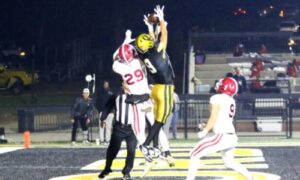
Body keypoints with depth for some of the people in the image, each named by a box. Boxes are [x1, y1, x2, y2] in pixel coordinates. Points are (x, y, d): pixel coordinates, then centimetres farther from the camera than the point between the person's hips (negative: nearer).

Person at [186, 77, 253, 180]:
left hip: (222, 137, -8)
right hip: (232, 137, 8)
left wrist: (205, 131, -2)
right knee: (229, 162, 29)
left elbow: (214, 118, -12)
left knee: (195, 155, -3)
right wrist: (206, 127, 25)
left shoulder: (217, 98, -8)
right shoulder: (231, 101, 15)